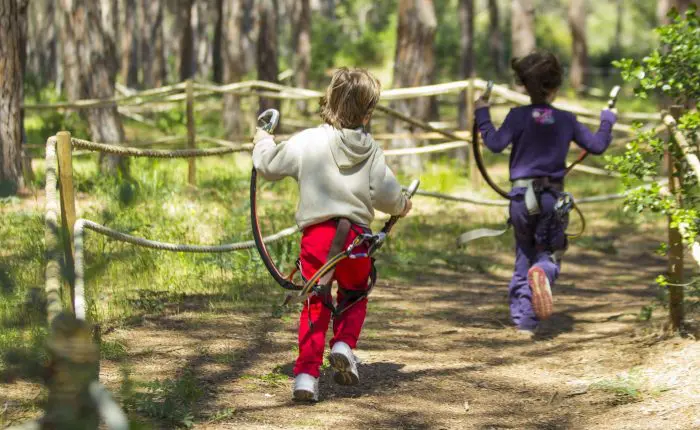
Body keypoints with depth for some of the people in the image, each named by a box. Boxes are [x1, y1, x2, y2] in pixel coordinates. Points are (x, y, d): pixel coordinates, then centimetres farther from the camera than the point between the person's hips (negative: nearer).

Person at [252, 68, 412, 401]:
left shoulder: (306, 142, 0)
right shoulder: (370, 148, 2)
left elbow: (268, 166, 9)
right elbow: (385, 193, -3)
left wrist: (263, 142, 30)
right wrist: (401, 206, 19)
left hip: (316, 234, 0)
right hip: (356, 235, 0)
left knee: (315, 305, 13)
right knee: (354, 297, 24)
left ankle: (306, 374, 3)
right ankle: (344, 345, -1)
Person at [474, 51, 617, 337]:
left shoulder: (519, 116, -5)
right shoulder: (566, 120, 3)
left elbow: (495, 143, -15)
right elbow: (597, 145, 8)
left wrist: (482, 114, -2)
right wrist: (607, 122, 26)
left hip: (522, 197, 0)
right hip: (553, 196, 0)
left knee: (524, 259, 13)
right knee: (550, 254, 7)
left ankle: (524, 321, 6)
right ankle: (543, 272, -32)